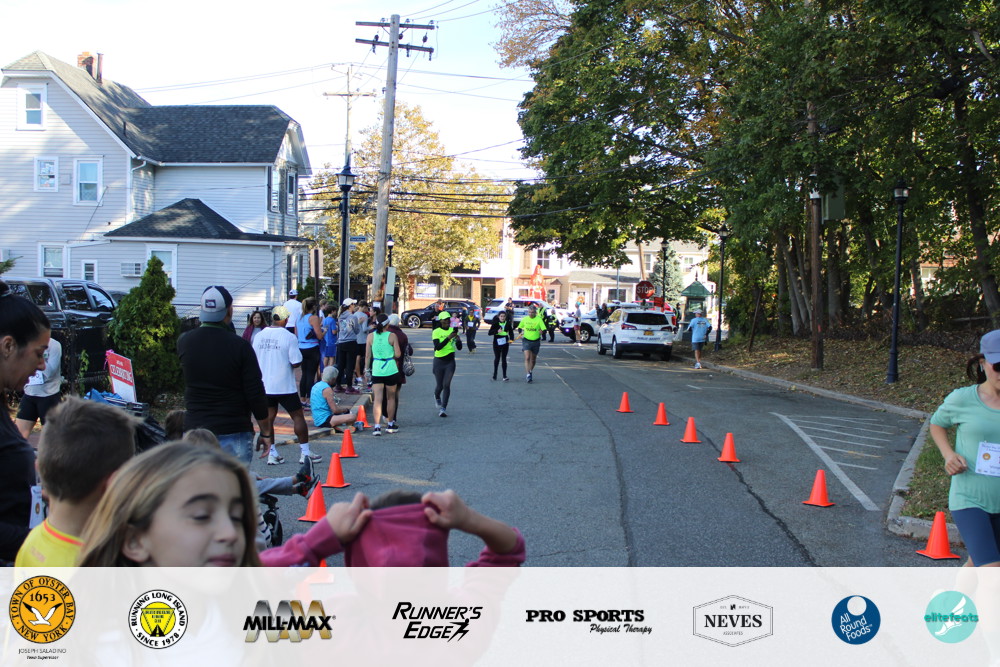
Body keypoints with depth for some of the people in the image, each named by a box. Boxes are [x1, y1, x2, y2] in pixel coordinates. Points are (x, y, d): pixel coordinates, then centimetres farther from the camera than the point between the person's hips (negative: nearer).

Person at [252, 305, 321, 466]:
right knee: (298, 416, 5)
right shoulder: (289, 337, -12)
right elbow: (295, 362, -15)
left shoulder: (260, 336, 2)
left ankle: (272, 454, 12)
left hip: (264, 385, 5)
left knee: (268, 418, 10)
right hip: (284, 386, -5)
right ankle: (305, 452, 6)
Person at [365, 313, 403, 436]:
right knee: (391, 398, 14)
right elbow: (398, 354, -8)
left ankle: (377, 426, -13)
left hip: (376, 369, 1)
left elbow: (368, 355, 3)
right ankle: (390, 424, 24)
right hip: (391, 369, -1)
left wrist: (366, 369, 13)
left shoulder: (371, 336, -1)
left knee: (377, 399, -3)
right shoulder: (392, 336, -6)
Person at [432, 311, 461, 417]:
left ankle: (443, 408, -4)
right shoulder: (436, 332, -7)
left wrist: (458, 339, -18)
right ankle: (437, 397, 41)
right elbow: (438, 347, -22)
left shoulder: (453, 330, 4)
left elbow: (459, 348, 2)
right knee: (439, 385, 6)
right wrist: (448, 338, -30)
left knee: (446, 385, -7)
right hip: (439, 361, -2)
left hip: (450, 361, 2)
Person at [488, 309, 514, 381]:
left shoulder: (508, 323, 1)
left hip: (505, 343, 1)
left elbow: (511, 332, 9)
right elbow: (490, 333, -8)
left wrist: (511, 339, -9)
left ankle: (505, 376, -2)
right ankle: (495, 373, 27)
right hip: (497, 343, -1)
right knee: (497, 358, 8)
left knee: (504, 358, -1)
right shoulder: (495, 323, -4)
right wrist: (497, 331, -24)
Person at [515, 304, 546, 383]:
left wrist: (541, 331, -26)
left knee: (533, 359, 12)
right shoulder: (525, 319, 2)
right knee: (527, 358, -15)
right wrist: (520, 333, -1)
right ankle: (528, 374, -18)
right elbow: (520, 327, 14)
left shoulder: (539, 319, -6)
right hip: (526, 341, 0)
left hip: (536, 342, 0)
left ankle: (529, 373, 32)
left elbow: (544, 329, -10)